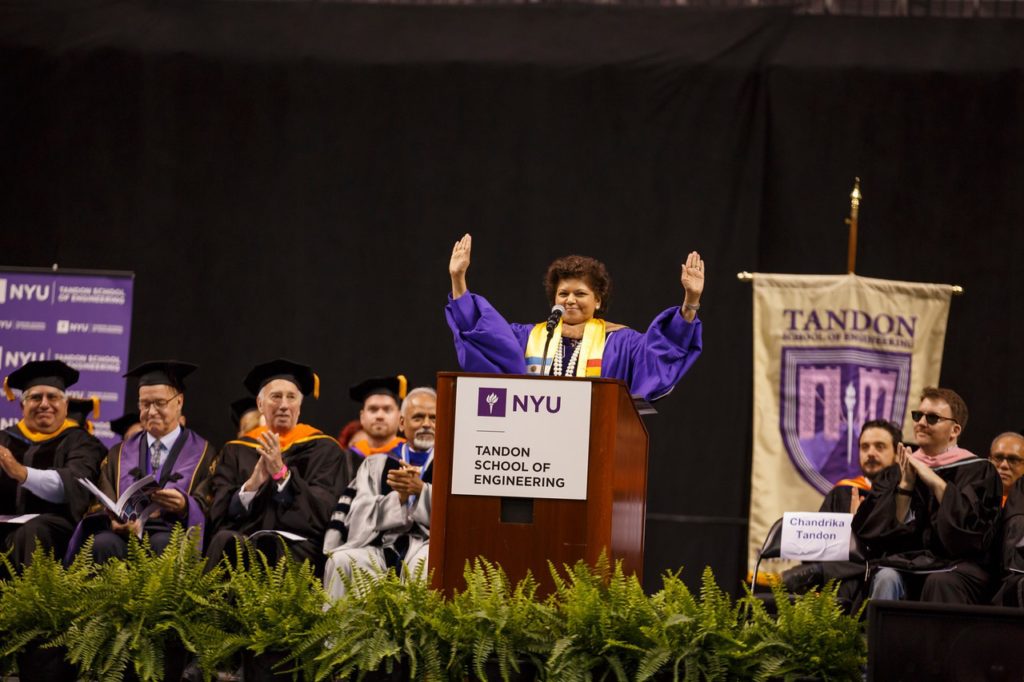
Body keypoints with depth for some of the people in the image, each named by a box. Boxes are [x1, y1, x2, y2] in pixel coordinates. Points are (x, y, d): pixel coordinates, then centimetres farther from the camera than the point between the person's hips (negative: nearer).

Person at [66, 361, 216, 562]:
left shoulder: (203, 453, 17)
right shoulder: (118, 455, 25)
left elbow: (207, 507, 5)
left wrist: (185, 505, -19)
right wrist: (114, 520, -12)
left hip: (172, 533, -2)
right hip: (123, 535, 2)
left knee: (162, 543, -37)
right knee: (104, 543, -33)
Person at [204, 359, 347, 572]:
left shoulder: (322, 449, 13)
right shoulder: (236, 450, 20)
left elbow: (323, 509, -1)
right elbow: (220, 512, 8)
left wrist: (282, 473, -12)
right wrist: (251, 485, -11)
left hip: (296, 544, -2)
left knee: (267, 547, -36)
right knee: (225, 542, -33)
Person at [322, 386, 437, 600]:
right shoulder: (376, 465, 23)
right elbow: (359, 515, 8)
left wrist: (421, 490, -13)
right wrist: (400, 496, -8)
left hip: (427, 544, -2)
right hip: (379, 548, 2)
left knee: (428, 559, -38)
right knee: (342, 560, -29)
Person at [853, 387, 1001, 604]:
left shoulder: (978, 471, 8)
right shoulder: (894, 475, 16)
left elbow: (975, 528, -8)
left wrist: (936, 483, -9)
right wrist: (905, 486, -5)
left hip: (956, 569, -2)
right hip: (904, 565, 2)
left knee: (940, 583, -36)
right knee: (886, 578, -31)